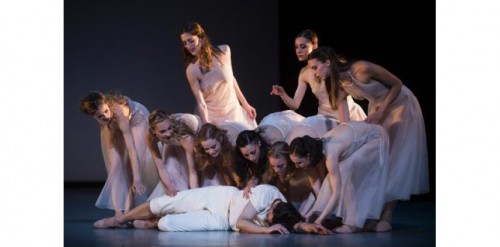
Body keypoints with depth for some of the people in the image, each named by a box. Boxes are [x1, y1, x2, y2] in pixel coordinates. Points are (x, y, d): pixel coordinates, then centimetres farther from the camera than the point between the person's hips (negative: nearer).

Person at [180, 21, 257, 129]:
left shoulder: (224, 51, -9)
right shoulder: (192, 70, -18)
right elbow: (200, 102, -21)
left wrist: (245, 104, 12)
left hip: (233, 111, 3)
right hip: (210, 115, -3)